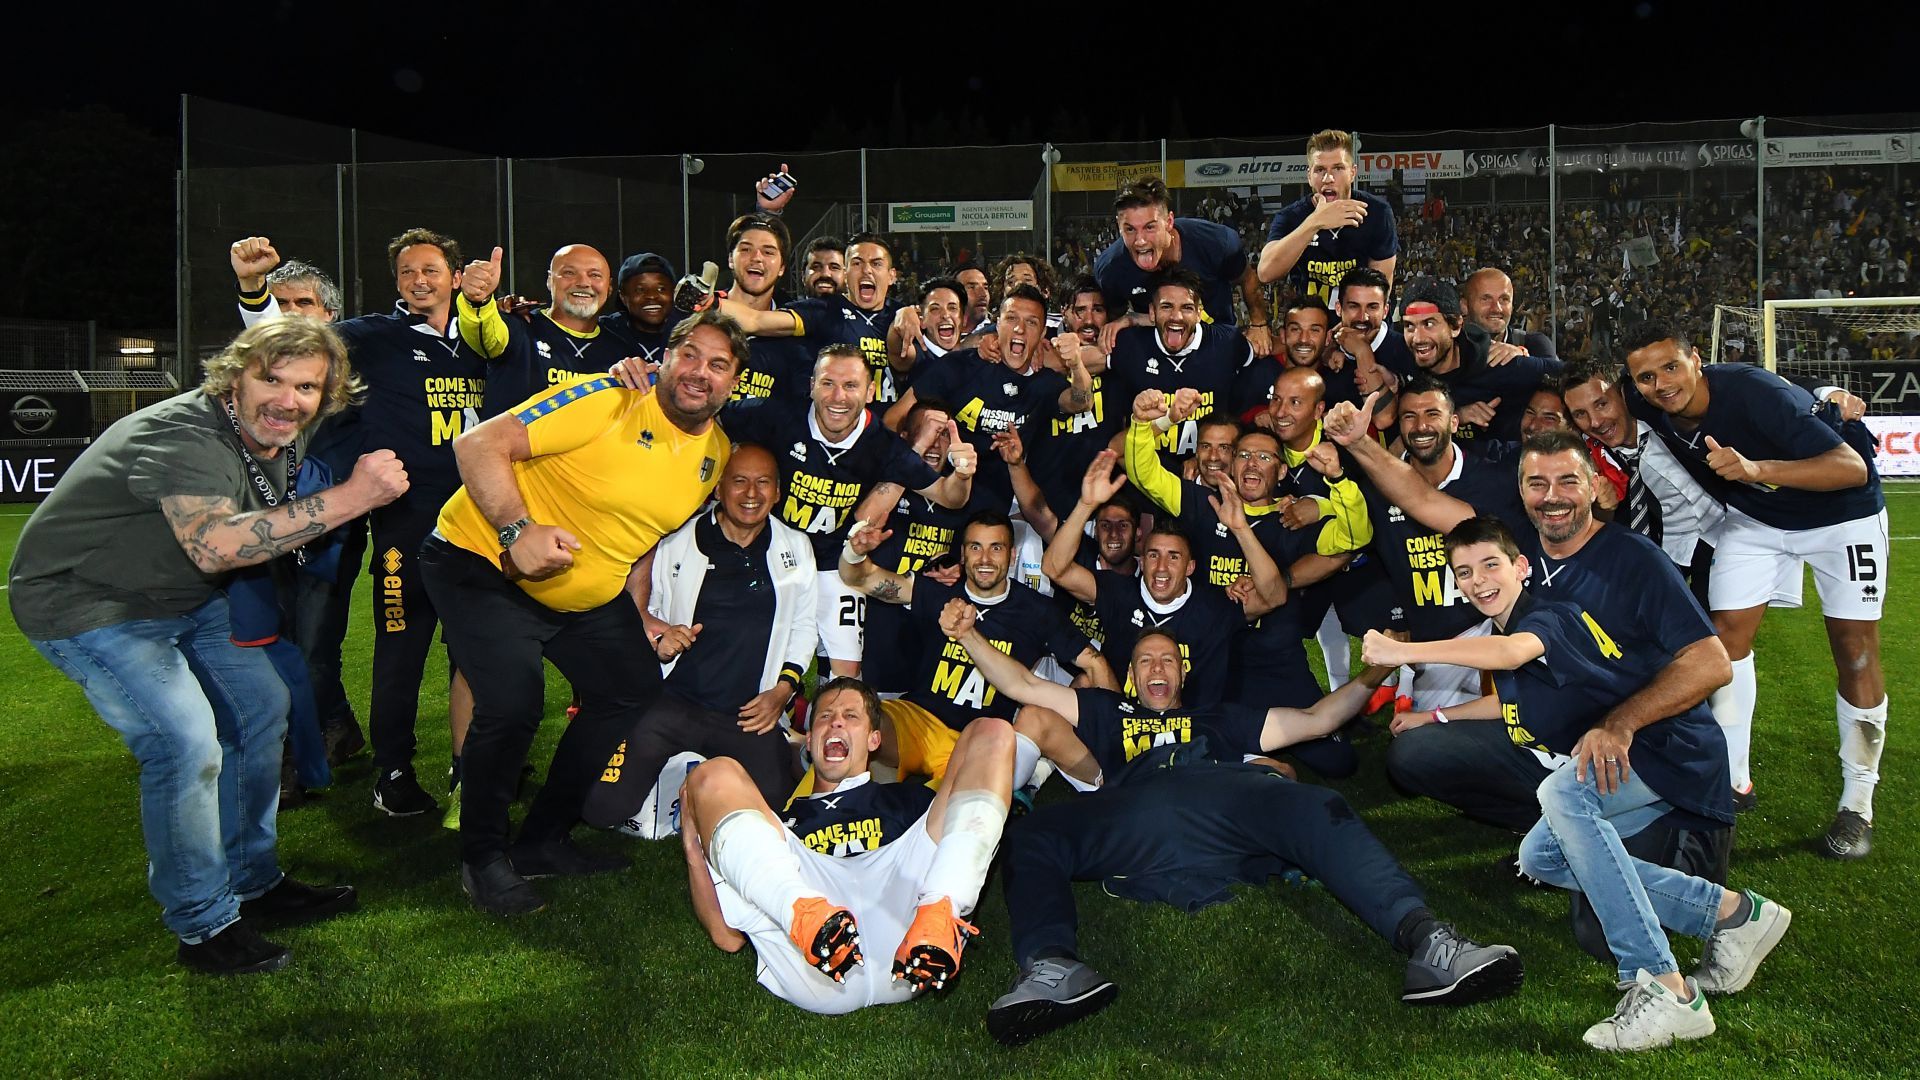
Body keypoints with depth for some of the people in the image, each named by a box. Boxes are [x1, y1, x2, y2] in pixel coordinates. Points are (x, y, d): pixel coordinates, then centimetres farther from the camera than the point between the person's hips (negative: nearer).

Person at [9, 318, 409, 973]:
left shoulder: (279, 440, -1)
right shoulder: (184, 437, -30)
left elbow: (268, 530, 19)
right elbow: (214, 545, -48)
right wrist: (349, 498, -48)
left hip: (184, 600, 9)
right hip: (84, 603, -9)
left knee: (261, 707, 9)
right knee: (186, 742, -21)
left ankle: (253, 883, 24)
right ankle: (204, 924, -4)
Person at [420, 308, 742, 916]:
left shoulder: (716, 453, 0)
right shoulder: (608, 402, -22)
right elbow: (479, 444, -25)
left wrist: (637, 614, 6)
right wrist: (518, 531, -37)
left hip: (586, 591, 8)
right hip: (483, 561, -8)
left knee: (635, 691, 10)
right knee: (513, 701, -23)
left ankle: (544, 840, 26)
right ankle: (482, 857, 3)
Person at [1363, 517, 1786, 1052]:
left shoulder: (1546, 615, -16)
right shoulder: (1507, 627, 12)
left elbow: (1510, 652, -41)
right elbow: (1509, 701, 32)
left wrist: (1402, 650, -39)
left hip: (1675, 745, -10)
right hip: (1628, 767, 10)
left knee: (1562, 793, -35)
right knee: (1540, 855, 4)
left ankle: (1667, 990, -34)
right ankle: (1730, 912, 3)